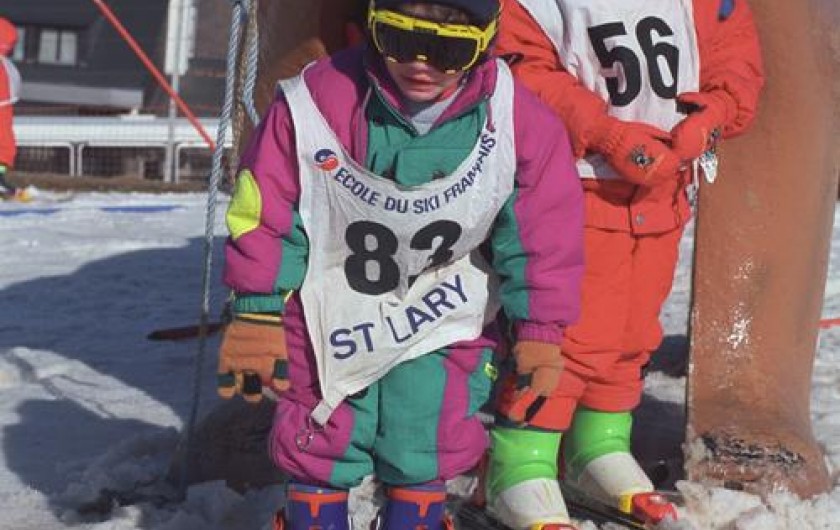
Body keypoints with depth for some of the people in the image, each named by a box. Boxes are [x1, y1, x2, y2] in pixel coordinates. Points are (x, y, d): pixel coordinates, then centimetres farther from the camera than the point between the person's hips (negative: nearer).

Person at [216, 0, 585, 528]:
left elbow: (545, 230, -7)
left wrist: (538, 327, -3)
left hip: (447, 312, 1)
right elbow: (265, 214, -11)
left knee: (427, 448, 2)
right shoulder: (315, 103, -22)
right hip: (333, 312, 0)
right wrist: (258, 315, -8)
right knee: (324, 444, 5)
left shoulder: (516, 118, -19)